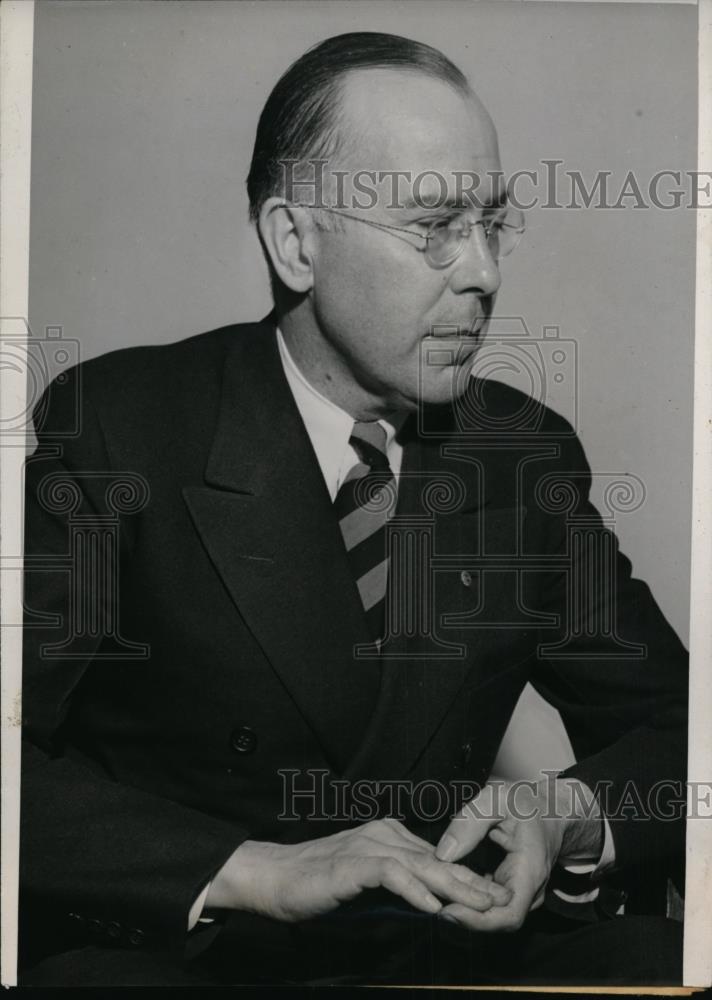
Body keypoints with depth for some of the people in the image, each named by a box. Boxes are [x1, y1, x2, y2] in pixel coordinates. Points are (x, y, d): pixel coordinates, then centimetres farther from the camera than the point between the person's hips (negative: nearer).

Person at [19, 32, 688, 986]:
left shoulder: (528, 451, 3)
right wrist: (262, 871, -25)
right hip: (171, 946, -3)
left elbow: (670, 723, 8)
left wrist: (568, 815, -13)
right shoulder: (118, 424, -10)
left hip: (446, 942, 4)